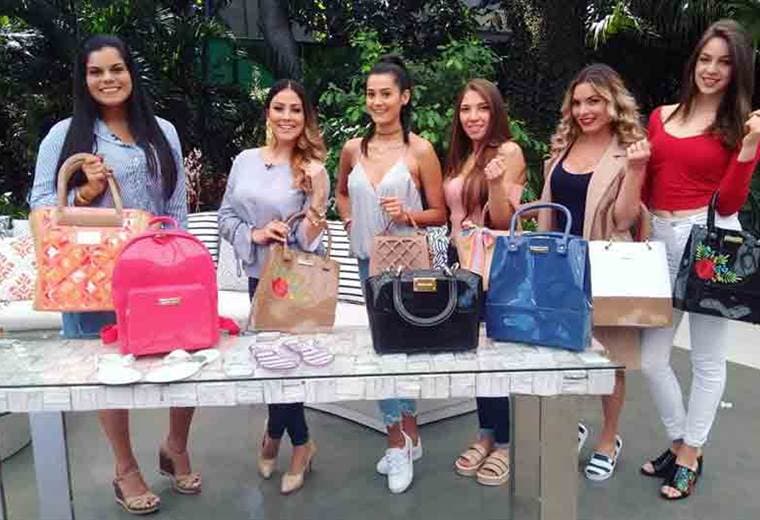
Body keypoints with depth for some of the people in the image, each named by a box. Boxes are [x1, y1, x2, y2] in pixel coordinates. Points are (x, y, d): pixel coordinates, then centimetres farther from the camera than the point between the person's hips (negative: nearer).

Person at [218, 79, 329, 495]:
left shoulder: (312, 170, -9)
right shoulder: (245, 161, 0)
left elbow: (309, 239, -14)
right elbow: (225, 217, 3)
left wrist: (317, 195, -30)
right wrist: (255, 235, -14)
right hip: (259, 276, 4)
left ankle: (275, 434, 34)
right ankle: (299, 444, 35)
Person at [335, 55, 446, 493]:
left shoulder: (420, 150, -7)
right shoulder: (353, 149, 5)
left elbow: (439, 214, -2)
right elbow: (342, 191, 23)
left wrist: (408, 215, -20)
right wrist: (349, 220, 7)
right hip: (368, 260, 5)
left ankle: (399, 442, 12)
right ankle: (409, 436, 27)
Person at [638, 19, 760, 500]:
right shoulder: (661, 117, 11)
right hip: (661, 240, 4)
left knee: (708, 359, 8)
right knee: (651, 357, 8)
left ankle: (691, 455, 25)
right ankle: (679, 443, 30)